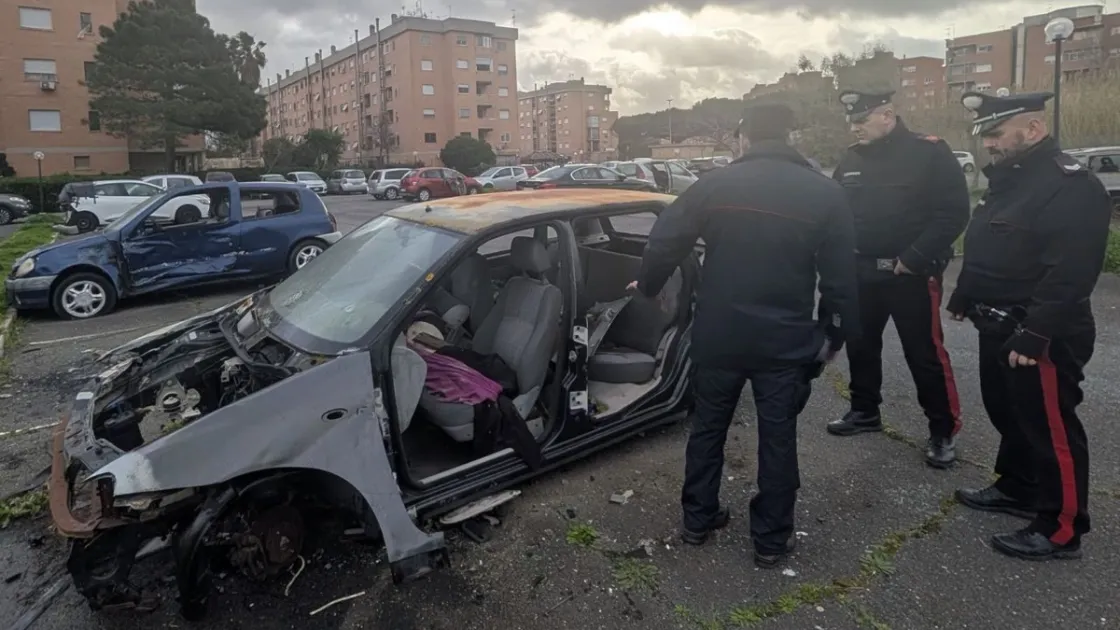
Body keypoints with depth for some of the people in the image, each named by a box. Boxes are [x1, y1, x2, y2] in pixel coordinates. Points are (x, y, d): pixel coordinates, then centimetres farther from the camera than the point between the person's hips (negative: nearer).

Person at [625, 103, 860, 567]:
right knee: (778, 439, 12)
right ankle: (771, 539, 23)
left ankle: (698, 519, 30)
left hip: (718, 336, 1)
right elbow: (841, 276, -2)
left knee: (707, 428, 17)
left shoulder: (715, 184, -3)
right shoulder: (825, 193, -2)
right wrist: (835, 335, 9)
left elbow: (665, 241, -1)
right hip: (787, 341, 0)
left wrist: (648, 286, 16)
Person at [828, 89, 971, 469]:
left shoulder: (929, 153, -10)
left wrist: (913, 259, -18)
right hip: (862, 273, 6)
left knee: (925, 353, 0)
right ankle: (865, 411, 33)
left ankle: (943, 430, 13)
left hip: (912, 274, -6)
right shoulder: (851, 160, 7)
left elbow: (953, 213, -14)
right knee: (860, 345, 15)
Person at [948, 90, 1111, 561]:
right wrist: (963, 297, 20)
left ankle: (1060, 531, 13)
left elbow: (1070, 274, -26)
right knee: (1008, 413, 21)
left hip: (1041, 337, -10)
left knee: (1051, 429, 1)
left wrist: (1034, 335, -28)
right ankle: (1016, 489, 39)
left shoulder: (1071, 186, -20)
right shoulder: (1009, 177, 12)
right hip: (999, 327, 10)